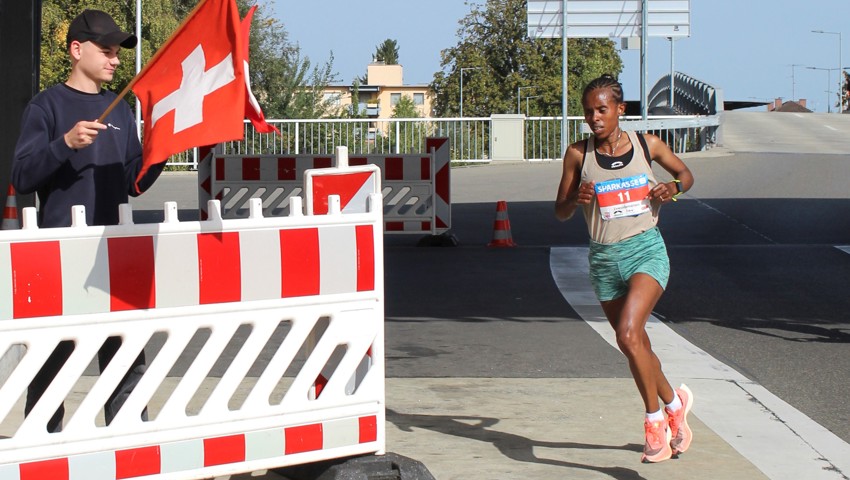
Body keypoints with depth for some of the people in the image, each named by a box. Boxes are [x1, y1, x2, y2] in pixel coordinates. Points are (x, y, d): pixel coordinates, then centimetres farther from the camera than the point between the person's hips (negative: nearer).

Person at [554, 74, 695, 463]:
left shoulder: (647, 145, -1)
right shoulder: (578, 154, 0)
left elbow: (686, 174, 16)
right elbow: (560, 212, 4)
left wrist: (673, 187, -7)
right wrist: (577, 199, -18)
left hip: (646, 251, -3)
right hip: (604, 257, 3)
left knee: (628, 335, -23)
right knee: (636, 345, 13)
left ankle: (655, 420, -8)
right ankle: (675, 404, 39)